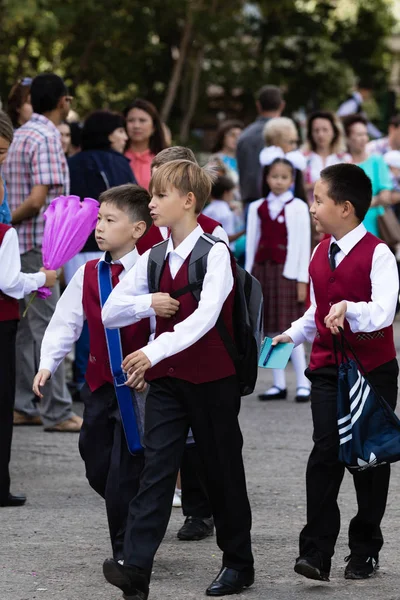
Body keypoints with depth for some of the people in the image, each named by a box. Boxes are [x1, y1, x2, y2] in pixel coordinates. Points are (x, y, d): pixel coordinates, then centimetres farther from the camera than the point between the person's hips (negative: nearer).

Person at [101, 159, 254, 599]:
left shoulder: (215, 253, -11)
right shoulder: (153, 259, 8)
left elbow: (205, 316, -25)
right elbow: (110, 312, 9)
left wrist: (155, 351, -36)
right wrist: (147, 303, -11)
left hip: (212, 380, -5)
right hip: (167, 380, 5)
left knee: (222, 471, 7)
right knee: (156, 468, -7)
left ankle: (238, 563, 23)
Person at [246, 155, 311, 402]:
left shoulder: (298, 207, -1)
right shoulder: (257, 208, 10)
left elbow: (304, 245, -3)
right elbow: (252, 243, 11)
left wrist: (302, 280, -7)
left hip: (287, 271, -4)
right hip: (262, 269, 4)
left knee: (289, 329, -7)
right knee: (271, 330, 5)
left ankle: (303, 383, -3)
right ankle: (279, 385, 10)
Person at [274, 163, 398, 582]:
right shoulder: (321, 254, 9)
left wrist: (350, 309, -42)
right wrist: (293, 335, 16)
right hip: (327, 370, 4)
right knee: (325, 454, -6)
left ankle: (365, 549, 18)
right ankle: (316, 551, -9)